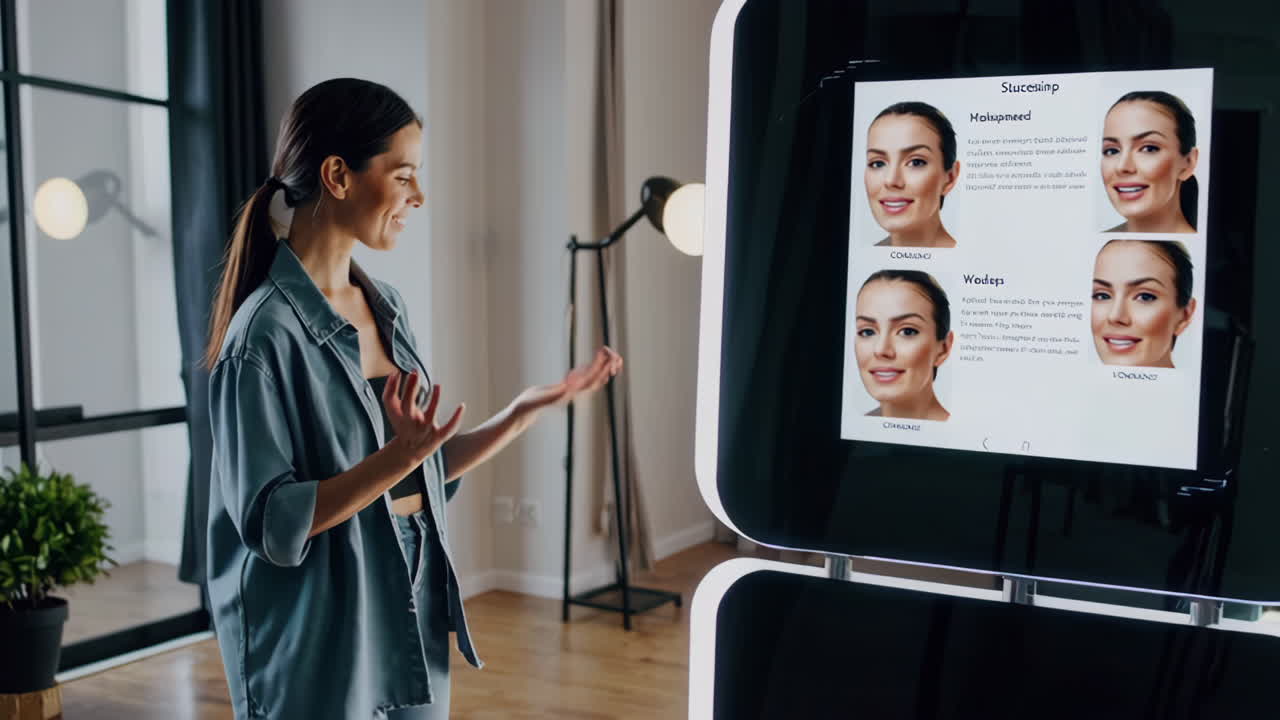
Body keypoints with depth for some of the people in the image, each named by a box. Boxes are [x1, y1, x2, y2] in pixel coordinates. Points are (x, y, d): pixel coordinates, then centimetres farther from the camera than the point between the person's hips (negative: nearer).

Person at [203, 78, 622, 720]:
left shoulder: (385, 306, 6)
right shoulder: (268, 333, -18)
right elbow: (270, 522, -19)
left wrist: (523, 412, 2)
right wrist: (397, 459, -30)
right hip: (322, 646, -7)